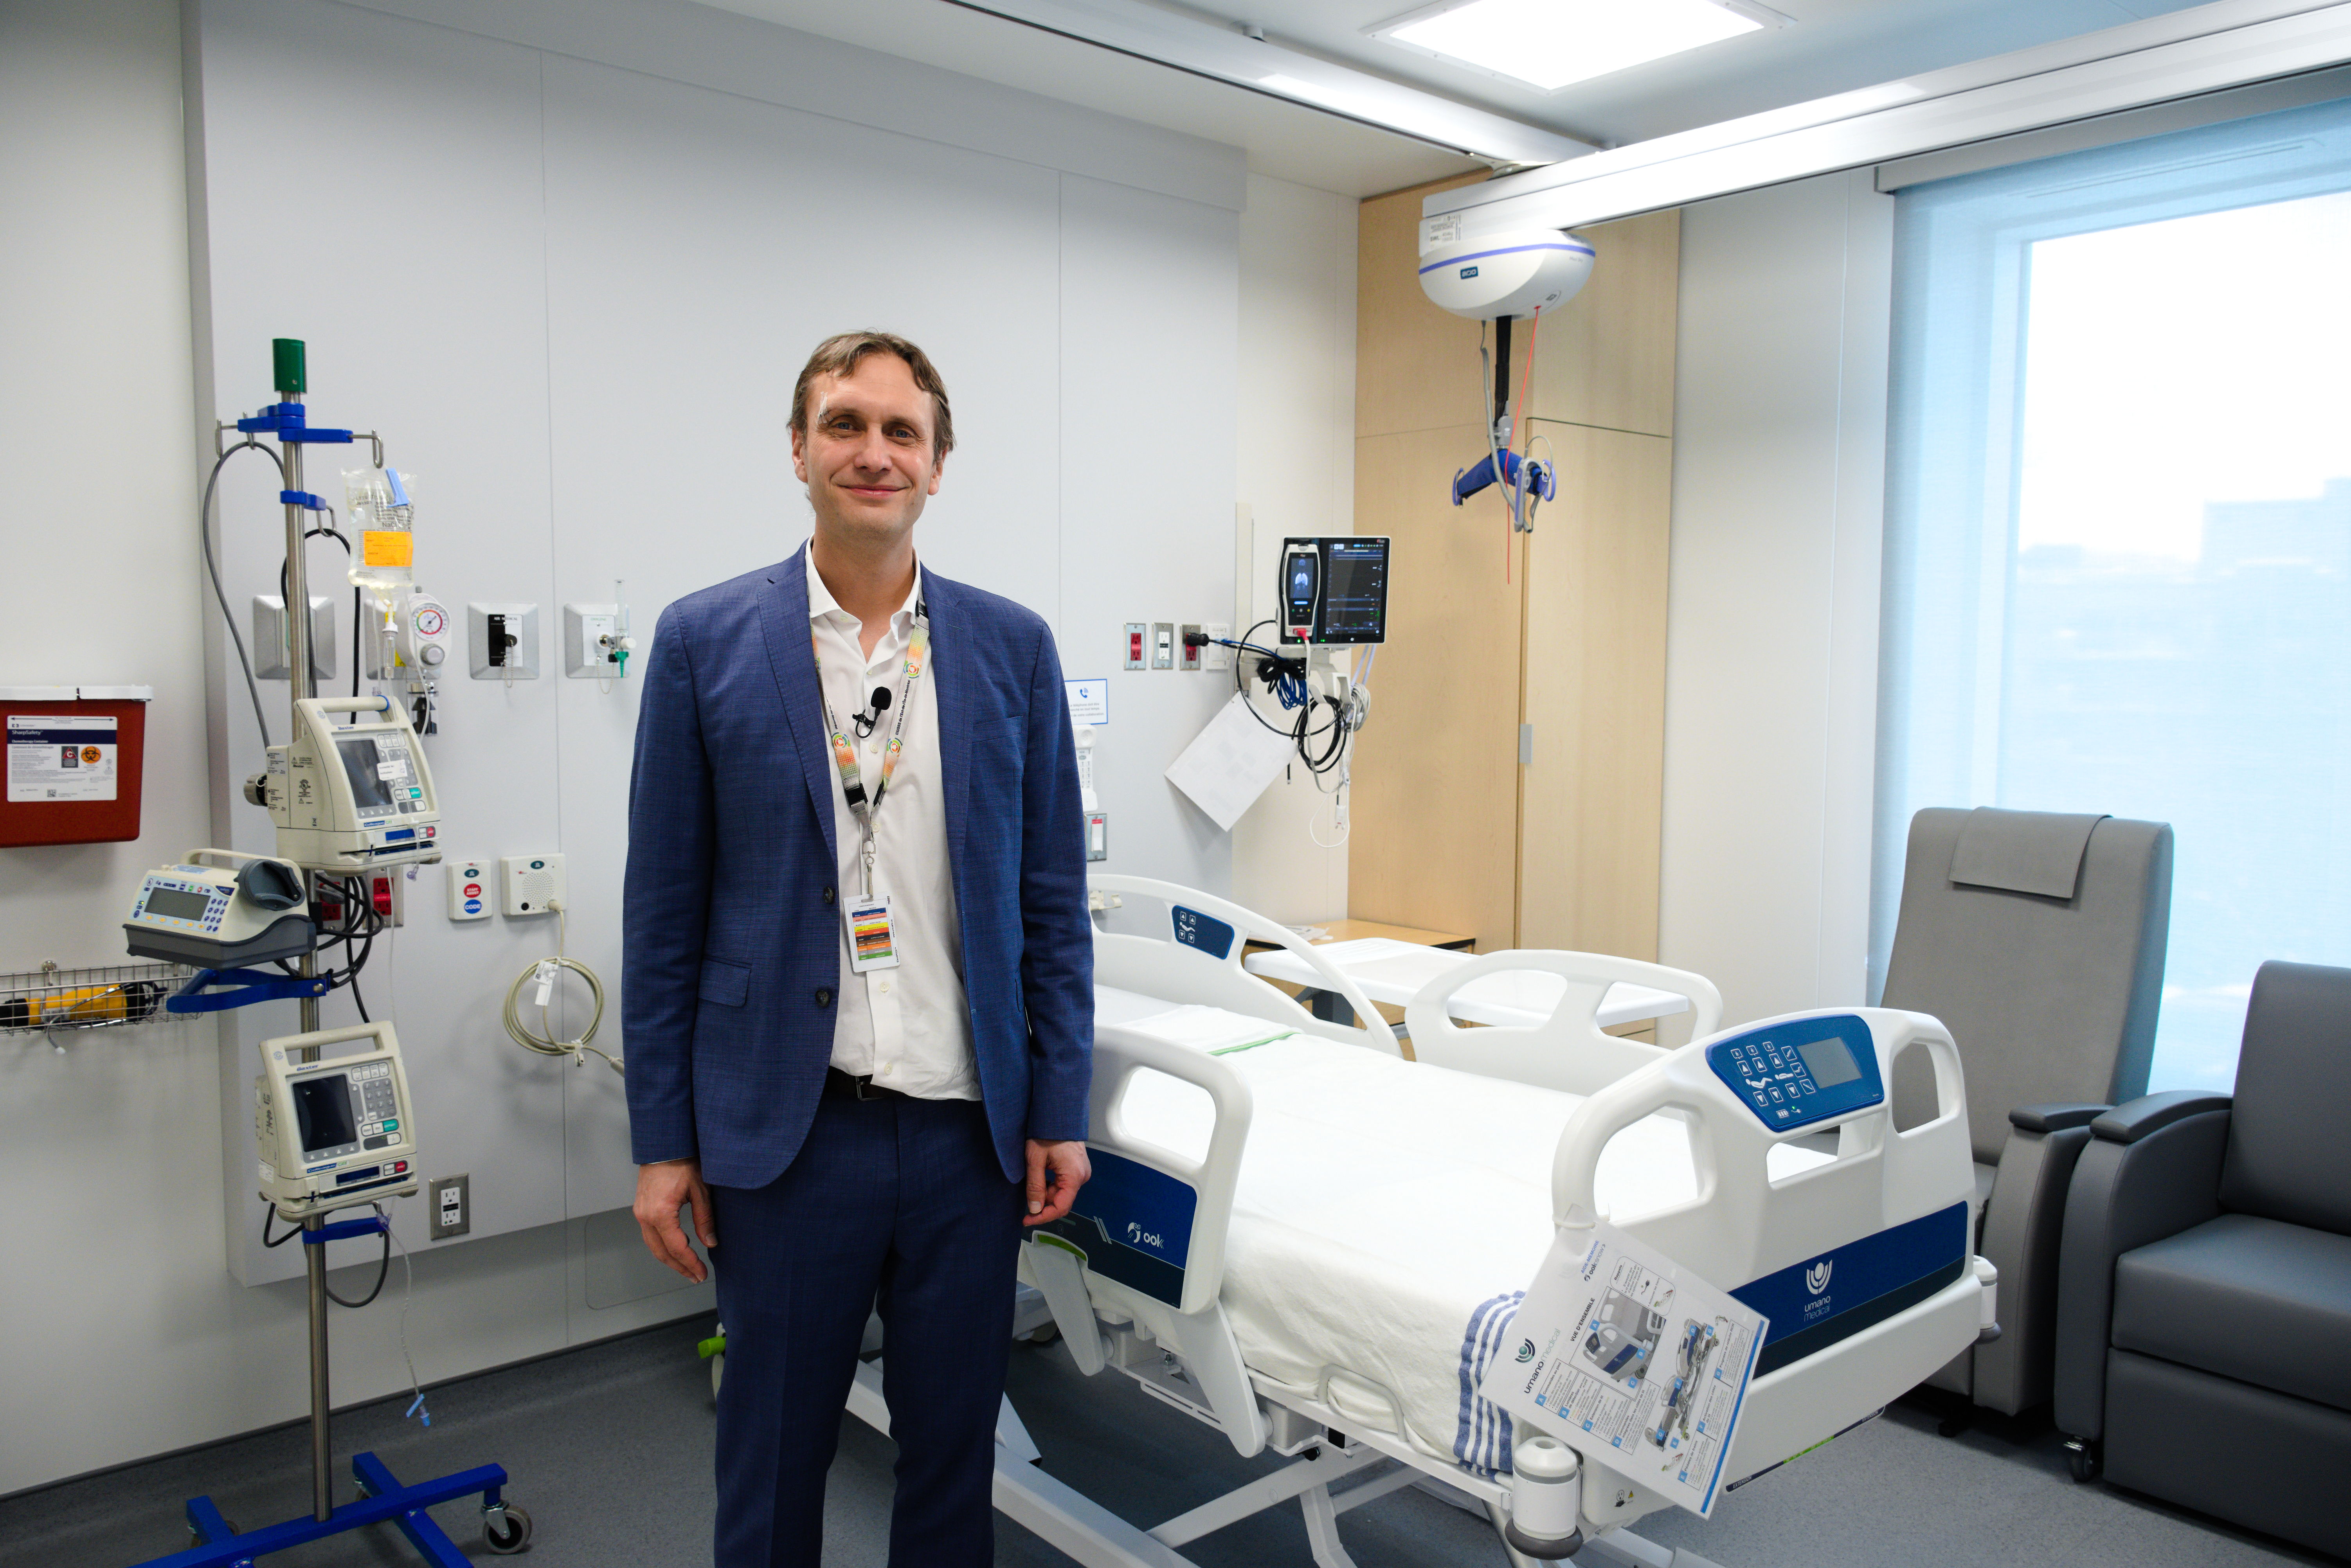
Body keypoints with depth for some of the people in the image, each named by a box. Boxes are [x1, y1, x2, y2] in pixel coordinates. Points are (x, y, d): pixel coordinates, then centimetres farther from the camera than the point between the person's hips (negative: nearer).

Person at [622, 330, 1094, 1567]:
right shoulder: (704, 641, -2)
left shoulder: (1013, 649, 2)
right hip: (788, 1130, -1)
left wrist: (1058, 1110, 2)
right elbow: (664, 911, 0)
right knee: (774, 1452, 15)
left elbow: (1051, 899, 4)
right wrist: (663, 1139, -1)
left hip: (970, 1131, 2)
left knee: (954, 1445, 16)